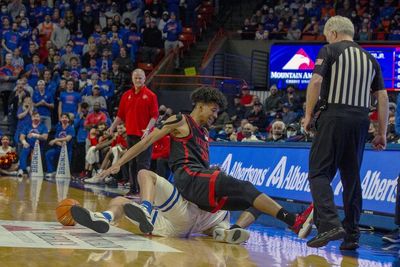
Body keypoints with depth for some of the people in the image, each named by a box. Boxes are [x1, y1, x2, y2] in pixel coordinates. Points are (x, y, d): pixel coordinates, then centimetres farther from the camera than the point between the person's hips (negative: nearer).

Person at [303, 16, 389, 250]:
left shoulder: (330, 51, 3)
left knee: (320, 173, -3)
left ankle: (330, 223, -22)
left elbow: (316, 81, -10)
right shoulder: (370, 59, 18)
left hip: (333, 116, -5)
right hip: (361, 120, 5)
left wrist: (308, 114, -2)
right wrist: (382, 133, 15)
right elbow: (383, 97, 13)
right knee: (352, 178, 11)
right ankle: (352, 235, 10)